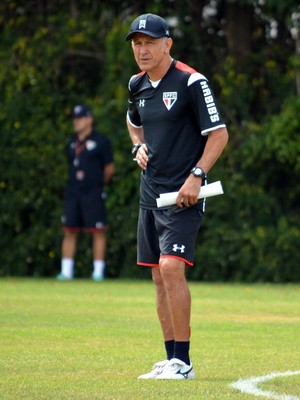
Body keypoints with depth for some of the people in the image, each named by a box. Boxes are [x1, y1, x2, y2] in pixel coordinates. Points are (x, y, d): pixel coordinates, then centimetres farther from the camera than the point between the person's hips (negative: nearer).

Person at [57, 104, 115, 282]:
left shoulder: (100, 141, -2)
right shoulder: (72, 143, 14)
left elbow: (109, 168, 3)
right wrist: (75, 186, 11)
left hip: (93, 194, -5)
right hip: (73, 193, 5)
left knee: (98, 231, -3)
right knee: (69, 231, 4)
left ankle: (98, 271, 0)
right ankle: (66, 271, 7)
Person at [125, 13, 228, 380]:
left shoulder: (191, 82, -11)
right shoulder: (137, 85, 10)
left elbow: (219, 133, -11)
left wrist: (196, 176, -19)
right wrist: (139, 147, 10)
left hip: (183, 193, -8)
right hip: (150, 193, 8)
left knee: (172, 267, -19)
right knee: (159, 275, 8)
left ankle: (183, 362, -15)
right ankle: (171, 360, 14)